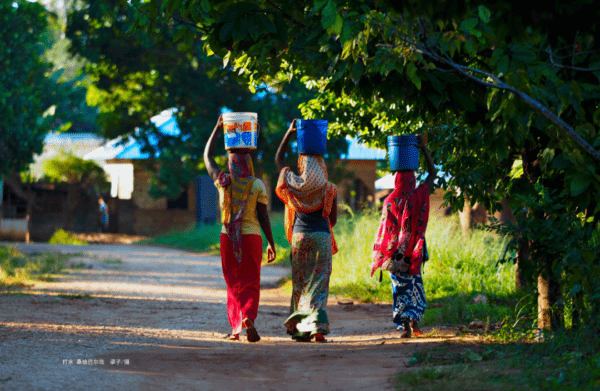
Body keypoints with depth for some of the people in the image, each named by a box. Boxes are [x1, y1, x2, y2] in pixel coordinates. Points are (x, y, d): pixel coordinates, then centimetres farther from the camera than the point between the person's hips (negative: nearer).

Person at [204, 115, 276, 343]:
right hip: (252, 236, -2)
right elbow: (263, 217, -4)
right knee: (251, 282, 5)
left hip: (228, 237, 2)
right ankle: (248, 317, -20)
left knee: (233, 283, 12)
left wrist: (217, 129, 20)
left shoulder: (223, 182, 0)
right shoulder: (257, 185, -5)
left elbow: (207, 157, 16)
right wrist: (271, 243, 3)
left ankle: (236, 327, 8)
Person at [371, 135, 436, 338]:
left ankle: (405, 326, -2)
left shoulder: (390, 201, -9)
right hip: (414, 251, 1)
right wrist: (424, 148, 3)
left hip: (395, 252, -1)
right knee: (414, 284, 16)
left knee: (400, 287, 4)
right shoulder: (419, 196, -5)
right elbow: (432, 172, 6)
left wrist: (379, 255, -4)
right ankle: (414, 320, 2)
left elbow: (384, 229, -9)